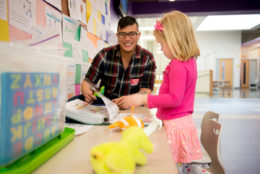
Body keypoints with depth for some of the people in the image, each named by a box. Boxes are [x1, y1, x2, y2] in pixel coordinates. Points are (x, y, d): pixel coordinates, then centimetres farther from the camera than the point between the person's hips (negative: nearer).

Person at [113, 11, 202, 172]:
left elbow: (174, 99, -22)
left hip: (175, 125, -10)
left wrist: (144, 99, -21)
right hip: (184, 121, 10)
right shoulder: (189, 61, 12)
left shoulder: (178, 66, -18)